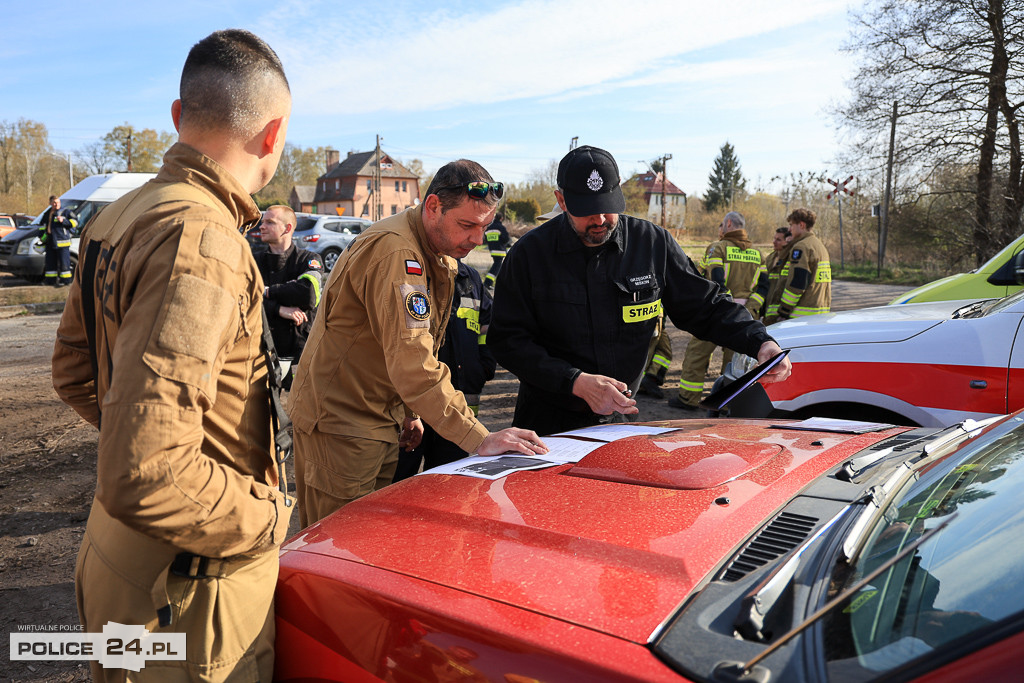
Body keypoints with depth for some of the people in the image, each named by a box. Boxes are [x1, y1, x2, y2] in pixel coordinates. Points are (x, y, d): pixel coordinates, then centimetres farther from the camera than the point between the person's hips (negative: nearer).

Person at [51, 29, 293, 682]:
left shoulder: (118, 217, 4)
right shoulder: (202, 241, -27)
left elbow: (73, 371, 17)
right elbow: (144, 476, -32)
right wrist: (266, 517, -18)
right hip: (189, 596, -9)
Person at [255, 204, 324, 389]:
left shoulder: (309, 260, 2)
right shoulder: (255, 262, 12)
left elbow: (308, 294, -19)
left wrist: (268, 291, -7)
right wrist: (280, 310, -18)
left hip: (300, 353, -2)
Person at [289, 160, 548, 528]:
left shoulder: (440, 254, 8)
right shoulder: (395, 252, -25)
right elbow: (413, 364, -33)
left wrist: (409, 411, 14)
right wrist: (479, 439, -33)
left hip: (381, 420, 9)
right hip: (340, 422, -9)